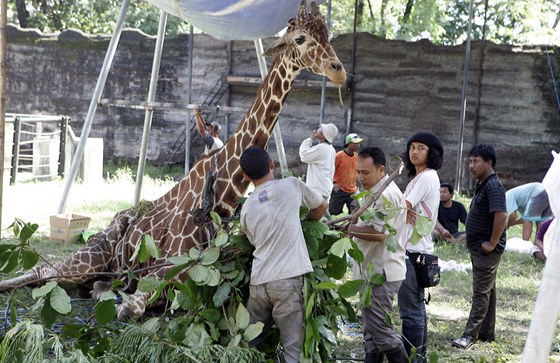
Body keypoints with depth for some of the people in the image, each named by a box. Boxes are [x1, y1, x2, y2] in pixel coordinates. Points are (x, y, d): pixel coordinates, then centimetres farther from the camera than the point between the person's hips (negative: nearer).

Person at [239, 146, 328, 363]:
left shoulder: (247, 208, 13)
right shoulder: (291, 186, 3)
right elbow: (322, 206, 19)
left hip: (259, 281, 4)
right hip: (287, 280, -4)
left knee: (251, 344, 18)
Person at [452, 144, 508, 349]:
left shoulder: (493, 186, -18)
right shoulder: (481, 184, 13)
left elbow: (501, 215, -28)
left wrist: (492, 243, -24)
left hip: (487, 250, -10)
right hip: (478, 248, 10)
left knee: (481, 292, -6)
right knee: (487, 291, 14)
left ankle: (470, 335, -4)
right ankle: (487, 333, 22)